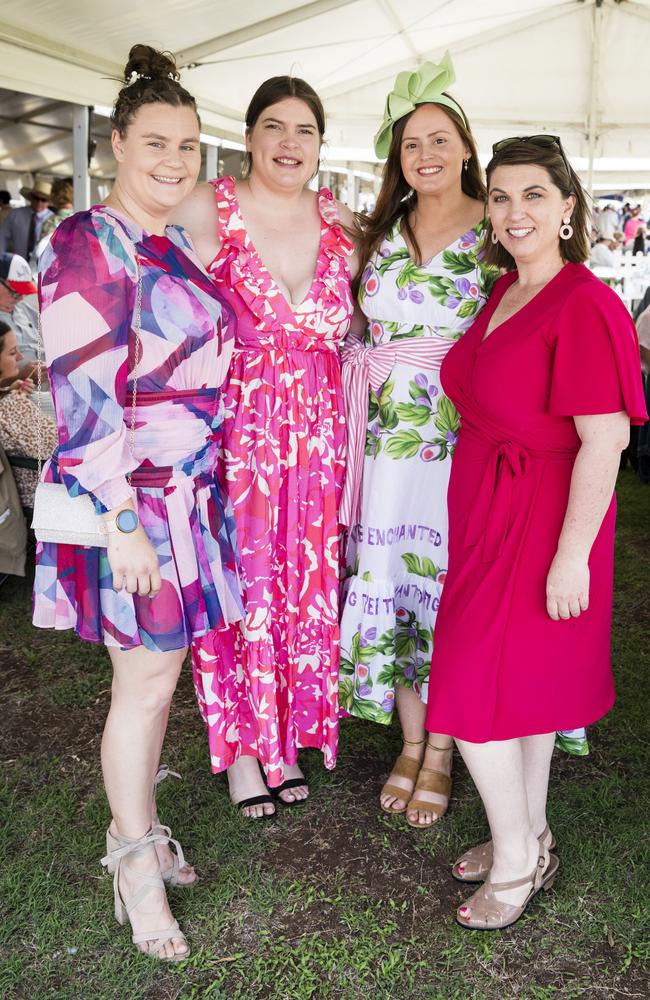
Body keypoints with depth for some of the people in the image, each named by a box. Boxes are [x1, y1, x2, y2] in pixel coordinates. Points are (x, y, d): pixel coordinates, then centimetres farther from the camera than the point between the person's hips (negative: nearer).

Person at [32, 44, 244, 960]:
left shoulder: (178, 245, 13)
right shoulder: (88, 245, -13)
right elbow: (84, 396, -19)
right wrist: (122, 522, -21)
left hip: (189, 496, 8)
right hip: (131, 499, -8)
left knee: (160, 666, 16)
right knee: (146, 678, 3)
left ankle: (139, 830, 34)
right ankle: (136, 864, 23)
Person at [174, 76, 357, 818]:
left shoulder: (339, 222, 6)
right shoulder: (207, 211, -6)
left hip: (316, 433, 4)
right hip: (234, 425, -4)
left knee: (304, 583, 11)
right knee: (240, 581, 5)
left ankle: (287, 735, 31)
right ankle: (239, 743, 25)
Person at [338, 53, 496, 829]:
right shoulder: (380, 232, 12)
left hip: (461, 440, -3)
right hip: (386, 437, 4)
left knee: (449, 584, 2)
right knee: (388, 580, 7)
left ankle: (440, 756, 21)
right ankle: (409, 744, 26)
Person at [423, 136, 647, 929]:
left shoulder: (584, 306, -19)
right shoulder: (504, 291, 7)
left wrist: (572, 555, -22)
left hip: (539, 523, -8)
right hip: (488, 515, 8)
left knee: (476, 689, -1)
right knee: (524, 682, 18)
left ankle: (516, 862, 21)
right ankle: (531, 840, 36)